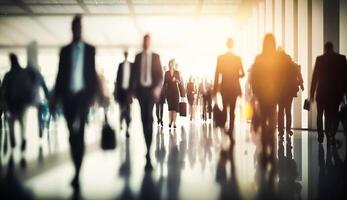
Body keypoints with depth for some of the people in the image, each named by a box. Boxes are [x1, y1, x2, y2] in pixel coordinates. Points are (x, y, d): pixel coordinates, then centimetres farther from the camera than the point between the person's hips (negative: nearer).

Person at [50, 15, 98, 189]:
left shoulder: (90, 49, 7)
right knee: (73, 133, 5)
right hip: (67, 95, 2)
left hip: (82, 94, -2)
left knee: (79, 133, -11)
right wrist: (56, 96, 4)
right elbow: (60, 74, 10)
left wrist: (93, 94, -2)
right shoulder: (65, 50, 11)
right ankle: (77, 170, 16)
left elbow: (93, 73, 5)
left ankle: (77, 174, -9)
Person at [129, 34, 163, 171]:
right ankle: (148, 146, 15)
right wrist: (133, 89, 2)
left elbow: (160, 74, 3)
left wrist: (158, 88, -11)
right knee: (144, 118, 4)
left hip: (151, 89, -2)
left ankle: (148, 150, -14)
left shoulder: (156, 56, 6)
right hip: (140, 89, 3)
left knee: (149, 118, -13)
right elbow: (134, 73, 10)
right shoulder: (138, 56, 12)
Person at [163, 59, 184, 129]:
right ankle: (170, 122, 5)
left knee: (175, 107, -5)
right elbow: (165, 83, 4)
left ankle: (174, 122, -4)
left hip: (175, 91, -1)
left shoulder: (177, 72, 5)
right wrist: (164, 92, -2)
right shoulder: (166, 73, 6)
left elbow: (180, 82, 4)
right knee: (170, 107, 2)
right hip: (169, 91, 1)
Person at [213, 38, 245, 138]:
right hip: (234, 87, 0)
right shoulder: (238, 58, -5)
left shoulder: (220, 58, -7)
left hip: (224, 87, 0)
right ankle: (230, 130, 2)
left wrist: (215, 89, -2)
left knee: (224, 108, 18)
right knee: (232, 110, 5)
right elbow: (242, 74, -2)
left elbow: (217, 74, -6)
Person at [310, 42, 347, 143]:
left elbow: (315, 77, -4)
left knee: (320, 115, 11)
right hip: (336, 92, 1)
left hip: (322, 92, -1)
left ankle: (321, 136, 7)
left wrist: (312, 93, 2)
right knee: (333, 115, 10)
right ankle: (331, 135, -2)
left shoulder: (320, 59, -5)